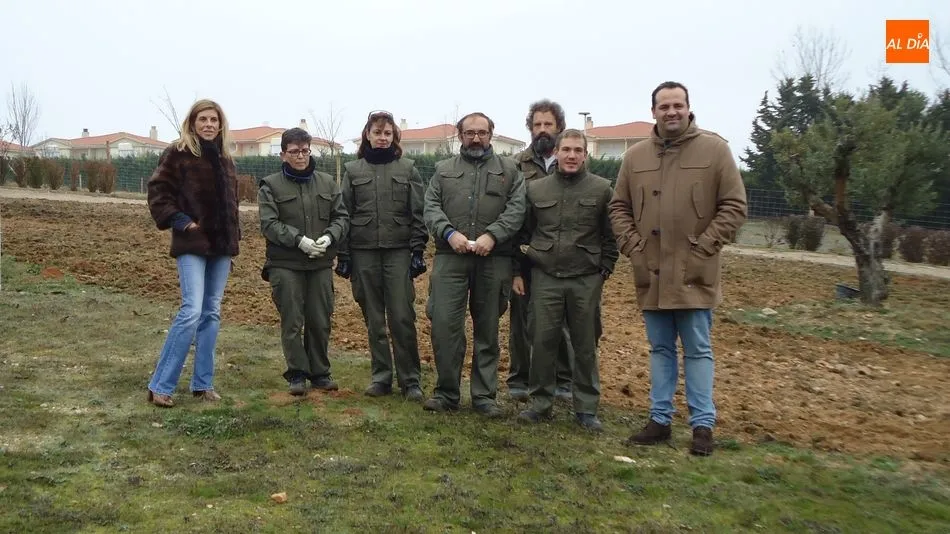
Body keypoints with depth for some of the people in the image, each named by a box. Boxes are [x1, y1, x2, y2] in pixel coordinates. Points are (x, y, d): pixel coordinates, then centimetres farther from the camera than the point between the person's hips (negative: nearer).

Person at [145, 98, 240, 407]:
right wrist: (179, 221, -16)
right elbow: (157, 193, -6)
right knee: (192, 311, -15)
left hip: (221, 245, 6)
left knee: (212, 313, 8)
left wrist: (234, 237, 14)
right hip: (192, 245, -6)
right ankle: (159, 385, -5)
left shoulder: (224, 159, 14)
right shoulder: (177, 154, -4)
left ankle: (203, 383, 16)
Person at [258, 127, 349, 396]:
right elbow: (269, 224, -8)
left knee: (320, 322, 8)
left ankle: (319, 372, 22)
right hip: (285, 265, -3)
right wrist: (300, 240, -19)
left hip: (321, 264, 3)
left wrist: (329, 237, -10)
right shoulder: (271, 186, 1)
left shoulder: (327, 182, 11)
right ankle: (297, 373, 13)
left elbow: (342, 217, 9)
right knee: (292, 322, 1)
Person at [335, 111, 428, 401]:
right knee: (373, 320, 7)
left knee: (402, 317, -5)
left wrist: (418, 251, -4)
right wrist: (343, 255, 2)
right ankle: (380, 377, 17)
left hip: (399, 251, -2)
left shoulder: (407, 168, 6)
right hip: (364, 253, 2)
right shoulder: (353, 170, 9)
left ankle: (410, 380, 5)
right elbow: (344, 214, 7)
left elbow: (418, 214, 3)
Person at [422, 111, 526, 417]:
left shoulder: (509, 170, 11)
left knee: (488, 329, 7)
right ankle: (446, 392, 10)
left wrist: (492, 235, -16)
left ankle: (484, 395, 17)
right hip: (450, 257, 1)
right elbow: (431, 207, 5)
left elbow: (516, 209, -1)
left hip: (493, 260, 0)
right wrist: (449, 233, -13)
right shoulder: (444, 170, 15)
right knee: (444, 323, -4)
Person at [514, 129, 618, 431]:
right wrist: (518, 272, 8)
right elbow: (522, 233, 11)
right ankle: (541, 403, 17)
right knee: (543, 341, 3)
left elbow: (610, 236, 4)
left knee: (585, 345, 6)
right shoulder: (535, 189, 7)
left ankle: (586, 409, 17)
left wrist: (604, 272, -1)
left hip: (586, 281, -1)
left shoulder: (602, 189, 2)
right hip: (545, 278, 1)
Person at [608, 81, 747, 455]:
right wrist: (632, 246, -1)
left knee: (697, 350, 5)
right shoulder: (635, 156, 7)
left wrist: (703, 247, -11)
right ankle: (660, 419, 24)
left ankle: (703, 425, 15)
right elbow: (619, 208, 11)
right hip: (651, 273, 4)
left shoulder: (714, 149, -3)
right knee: (660, 349, 13)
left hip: (694, 273, -3)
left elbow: (734, 206, -4)